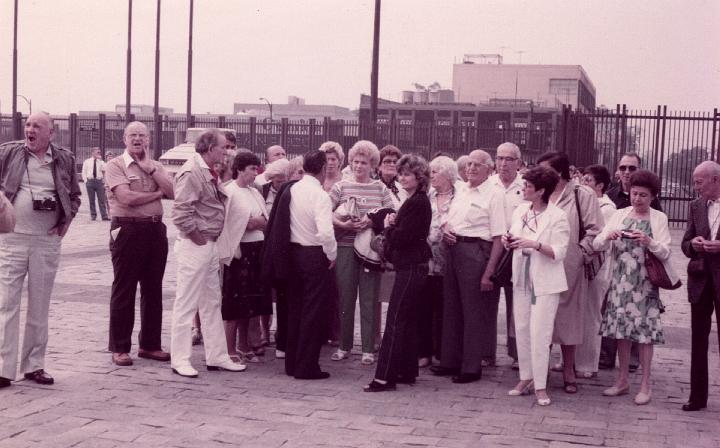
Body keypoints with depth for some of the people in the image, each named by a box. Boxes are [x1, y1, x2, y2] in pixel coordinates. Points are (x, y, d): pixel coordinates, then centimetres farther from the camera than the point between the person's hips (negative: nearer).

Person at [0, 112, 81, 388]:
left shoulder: (65, 160, 6)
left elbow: (75, 196, 17)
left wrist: (66, 222, 6)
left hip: (47, 241, 2)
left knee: (40, 306, 8)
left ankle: (34, 365, 17)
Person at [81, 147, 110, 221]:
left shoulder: (101, 162, 10)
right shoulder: (87, 162, 9)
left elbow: (104, 170, -8)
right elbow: (84, 172, 9)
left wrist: (100, 160, -11)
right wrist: (86, 181, -1)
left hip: (99, 181, 0)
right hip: (90, 181, 0)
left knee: (102, 200, -5)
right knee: (91, 200, 4)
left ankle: (104, 216, -7)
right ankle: (93, 215, 12)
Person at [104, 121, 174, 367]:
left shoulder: (156, 166, 15)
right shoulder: (115, 165, -3)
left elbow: (173, 192, -1)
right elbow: (127, 198, -16)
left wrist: (150, 168, -5)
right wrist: (157, 193, -4)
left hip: (156, 229, 6)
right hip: (128, 229, -6)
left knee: (153, 290, 10)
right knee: (123, 290, 1)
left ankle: (150, 344, 20)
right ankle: (119, 348, 9)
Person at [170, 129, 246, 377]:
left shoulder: (208, 173, 12)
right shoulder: (192, 172, -17)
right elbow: (180, 212, -24)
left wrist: (212, 239, 12)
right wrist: (197, 237, -16)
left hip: (211, 244, 10)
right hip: (195, 245, -10)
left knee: (212, 303, 15)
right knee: (186, 303, -1)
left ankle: (216, 356, 24)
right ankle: (179, 360, 8)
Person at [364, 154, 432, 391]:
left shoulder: (418, 203, -16)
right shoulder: (415, 200, 15)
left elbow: (400, 237, -20)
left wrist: (388, 227, 0)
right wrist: (393, 226, -7)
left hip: (410, 268, -10)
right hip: (412, 267, 10)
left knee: (395, 321, -9)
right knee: (408, 321, 15)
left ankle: (385, 377, -8)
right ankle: (407, 371, 23)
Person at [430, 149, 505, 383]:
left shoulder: (493, 195, -8)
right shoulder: (461, 192, 15)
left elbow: (498, 238, -13)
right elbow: (449, 221, 27)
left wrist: (489, 272, -19)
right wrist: (445, 230, 2)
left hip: (477, 253, -7)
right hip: (455, 250, 8)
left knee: (474, 311, 0)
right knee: (451, 308, 13)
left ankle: (472, 367, 11)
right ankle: (451, 360, 25)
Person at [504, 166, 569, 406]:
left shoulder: (557, 216, -10)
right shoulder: (520, 211, 8)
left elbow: (559, 252, -13)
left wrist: (535, 244, -27)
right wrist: (508, 241, -5)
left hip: (545, 282, -6)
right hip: (522, 278, 6)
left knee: (539, 333, -6)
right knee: (522, 330, 8)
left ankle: (540, 386, 3)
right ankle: (526, 377, 21)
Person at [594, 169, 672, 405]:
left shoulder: (659, 218, 2)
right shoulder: (620, 215, 8)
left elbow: (665, 253, -5)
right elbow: (597, 244, 2)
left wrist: (649, 242, -22)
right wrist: (608, 236, -18)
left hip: (645, 284, -3)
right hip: (620, 281, 3)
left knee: (644, 332, -1)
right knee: (621, 330, 7)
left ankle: (645, 384, 9)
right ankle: (622, 381, 19)